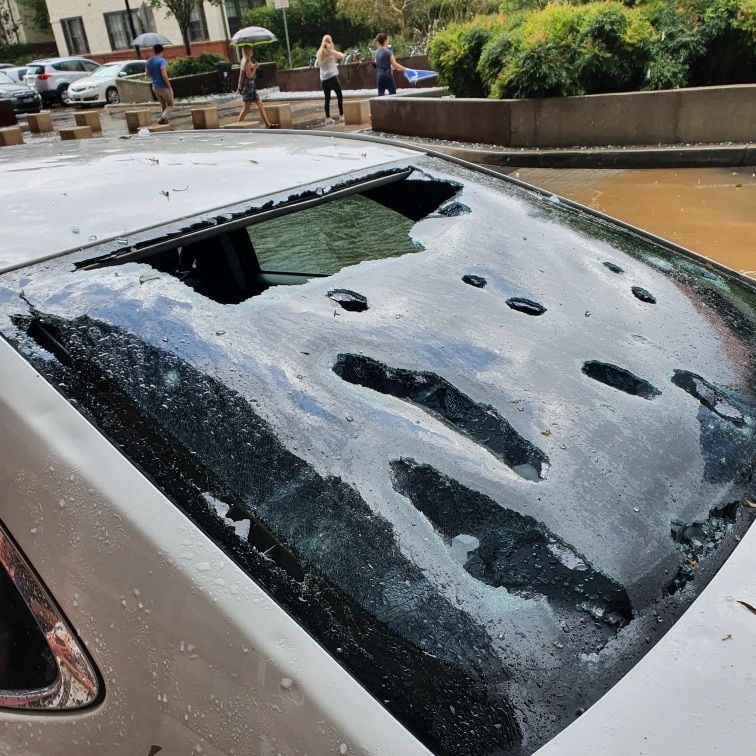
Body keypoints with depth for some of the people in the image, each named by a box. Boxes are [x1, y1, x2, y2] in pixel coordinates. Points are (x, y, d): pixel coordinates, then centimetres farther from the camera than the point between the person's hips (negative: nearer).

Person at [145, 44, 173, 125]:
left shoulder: (148, 61, 7)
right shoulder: (161, 60, -16)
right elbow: (164, 75, -24)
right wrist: (170, 86, -18)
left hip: (155, 87, 7)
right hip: (163, 87, -7)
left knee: (163, 105, 19)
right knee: (170, 105, 6)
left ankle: (164, 120, 19)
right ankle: (162, 118, -13)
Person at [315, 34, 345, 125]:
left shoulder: (319, 53, 12)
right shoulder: (331, 51, -3)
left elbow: (317, 64, 23)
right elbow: (342, 56, 2)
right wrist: (338, 53, 20)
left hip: (323, 79, 5)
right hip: (332, 77, -5)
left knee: (327, 98, 6)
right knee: (339, 95, 5)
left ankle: (328, 118, 1)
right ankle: (341, 115, 2)